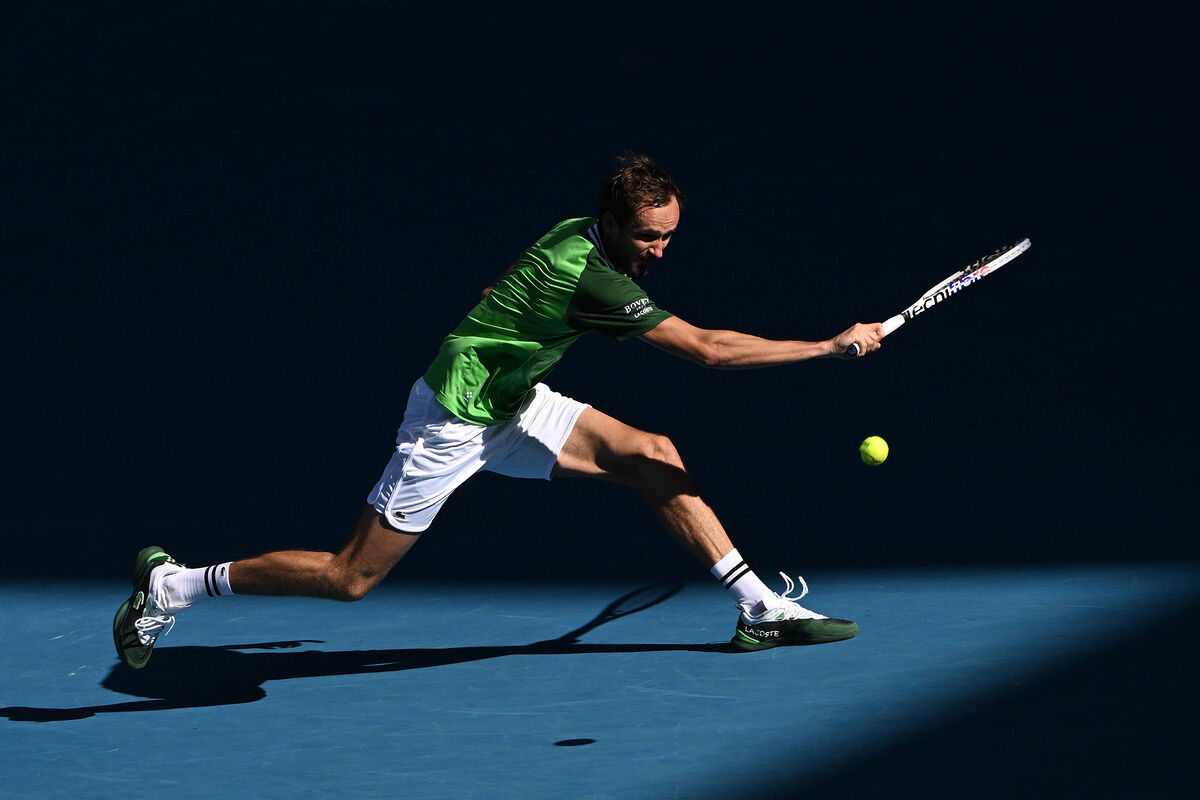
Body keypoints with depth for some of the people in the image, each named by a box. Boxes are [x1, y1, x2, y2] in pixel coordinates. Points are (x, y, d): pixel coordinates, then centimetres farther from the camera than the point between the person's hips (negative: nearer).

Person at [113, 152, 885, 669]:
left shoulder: (576, 234, -3)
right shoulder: (591, 277, -31)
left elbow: (503, 287, 16)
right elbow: (709, 349, -33)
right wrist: (834, 346, -29)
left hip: (511, 403, 9)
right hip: (455, 420, -9)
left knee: (655, 458, -3)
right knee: (351, 578, -2)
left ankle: (760, 609, 2)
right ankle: (176, 584, 13)